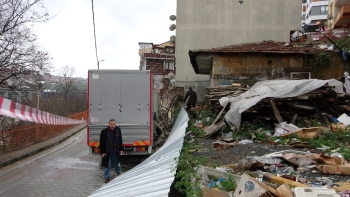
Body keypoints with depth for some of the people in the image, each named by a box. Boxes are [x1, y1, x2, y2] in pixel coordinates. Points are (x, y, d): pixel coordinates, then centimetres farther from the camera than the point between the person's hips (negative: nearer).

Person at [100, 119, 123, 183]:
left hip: (115, 151, 3)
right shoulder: (104, 131, -16)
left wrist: (121, 149, 6)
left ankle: (118, 172, 48)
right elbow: (101, 143, -10)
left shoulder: (118, 130, -6)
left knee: (117, 163, 21)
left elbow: (120, 140, 4)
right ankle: (107, 177, 23)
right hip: (107, 151, -3)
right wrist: (102, 152, -11)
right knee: (107, 165, 6)